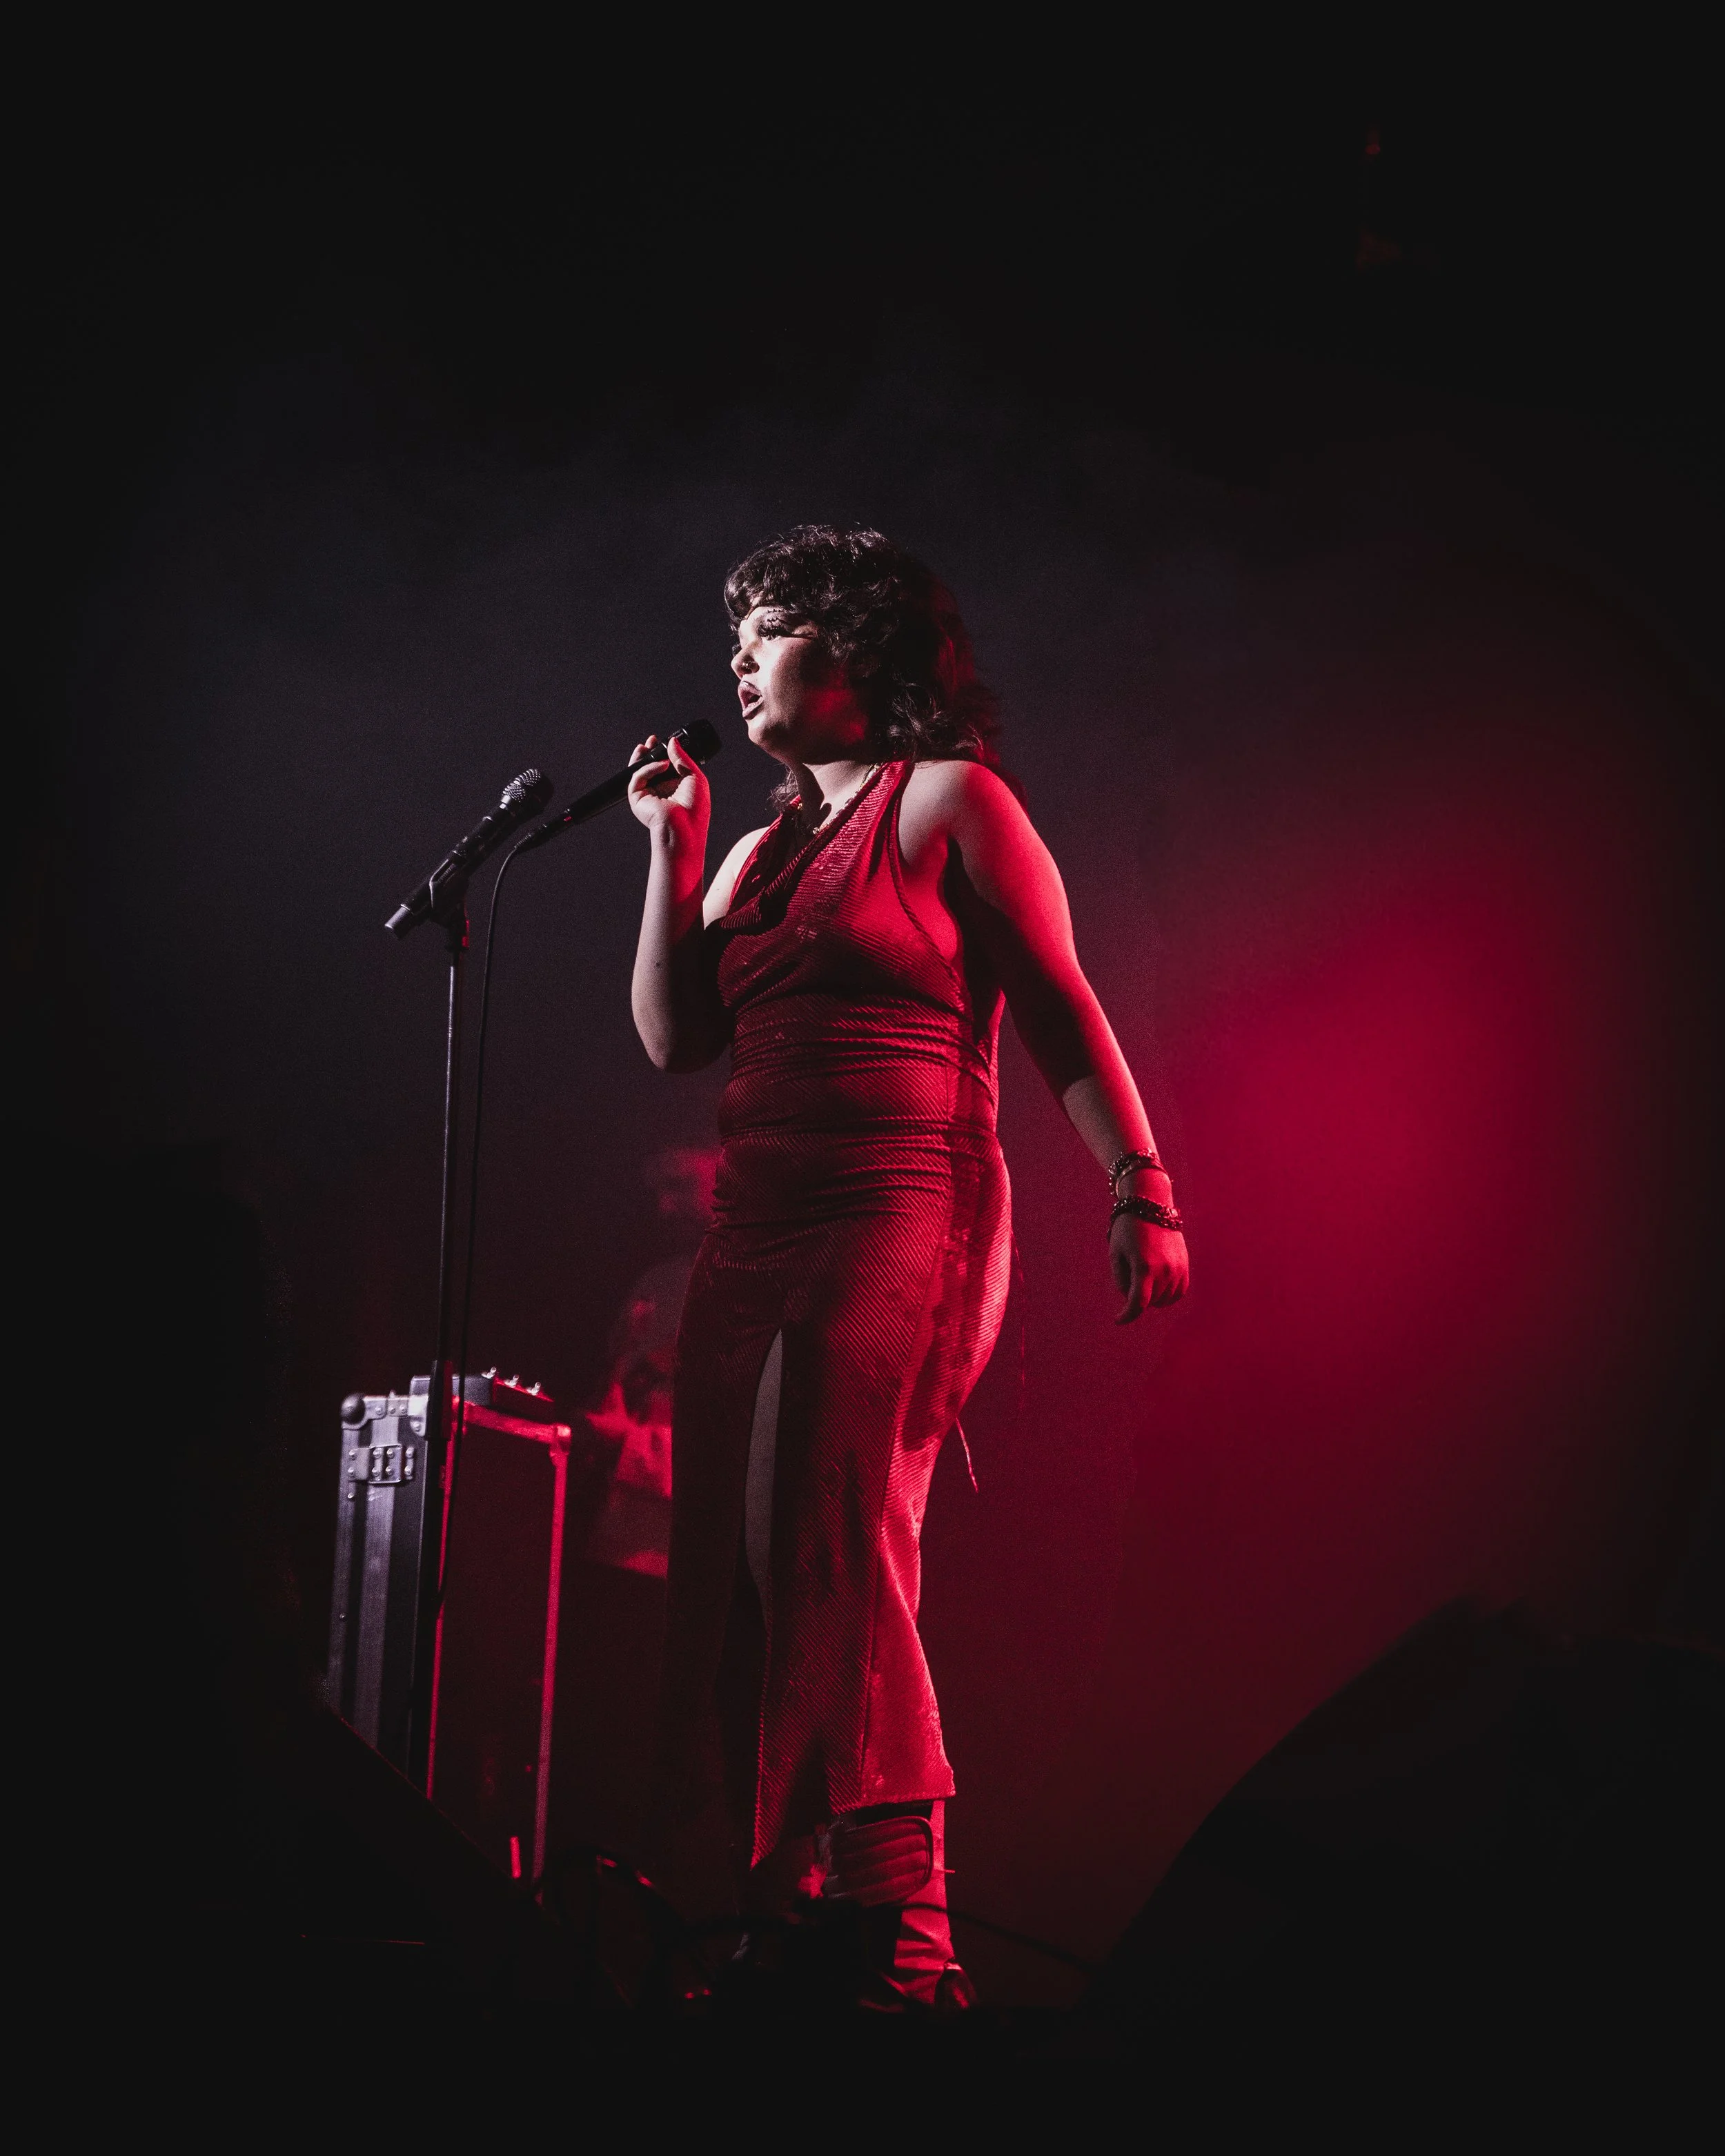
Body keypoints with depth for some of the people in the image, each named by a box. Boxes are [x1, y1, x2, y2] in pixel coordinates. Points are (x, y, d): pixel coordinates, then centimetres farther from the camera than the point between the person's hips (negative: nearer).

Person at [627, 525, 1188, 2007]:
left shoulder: (949, 801, 3)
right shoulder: (763, 848, 23)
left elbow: (1064, 1013, -3)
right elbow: (675, 1035, 15)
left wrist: (1140, 1190, -12)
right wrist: (672, 845, 13)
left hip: (901, 1217, -8)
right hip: (755, 1232, 8)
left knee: (823, 1554, -18)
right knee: (734, 1567, 3)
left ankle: (902, 1929, -16)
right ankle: (771, 1895, 9)